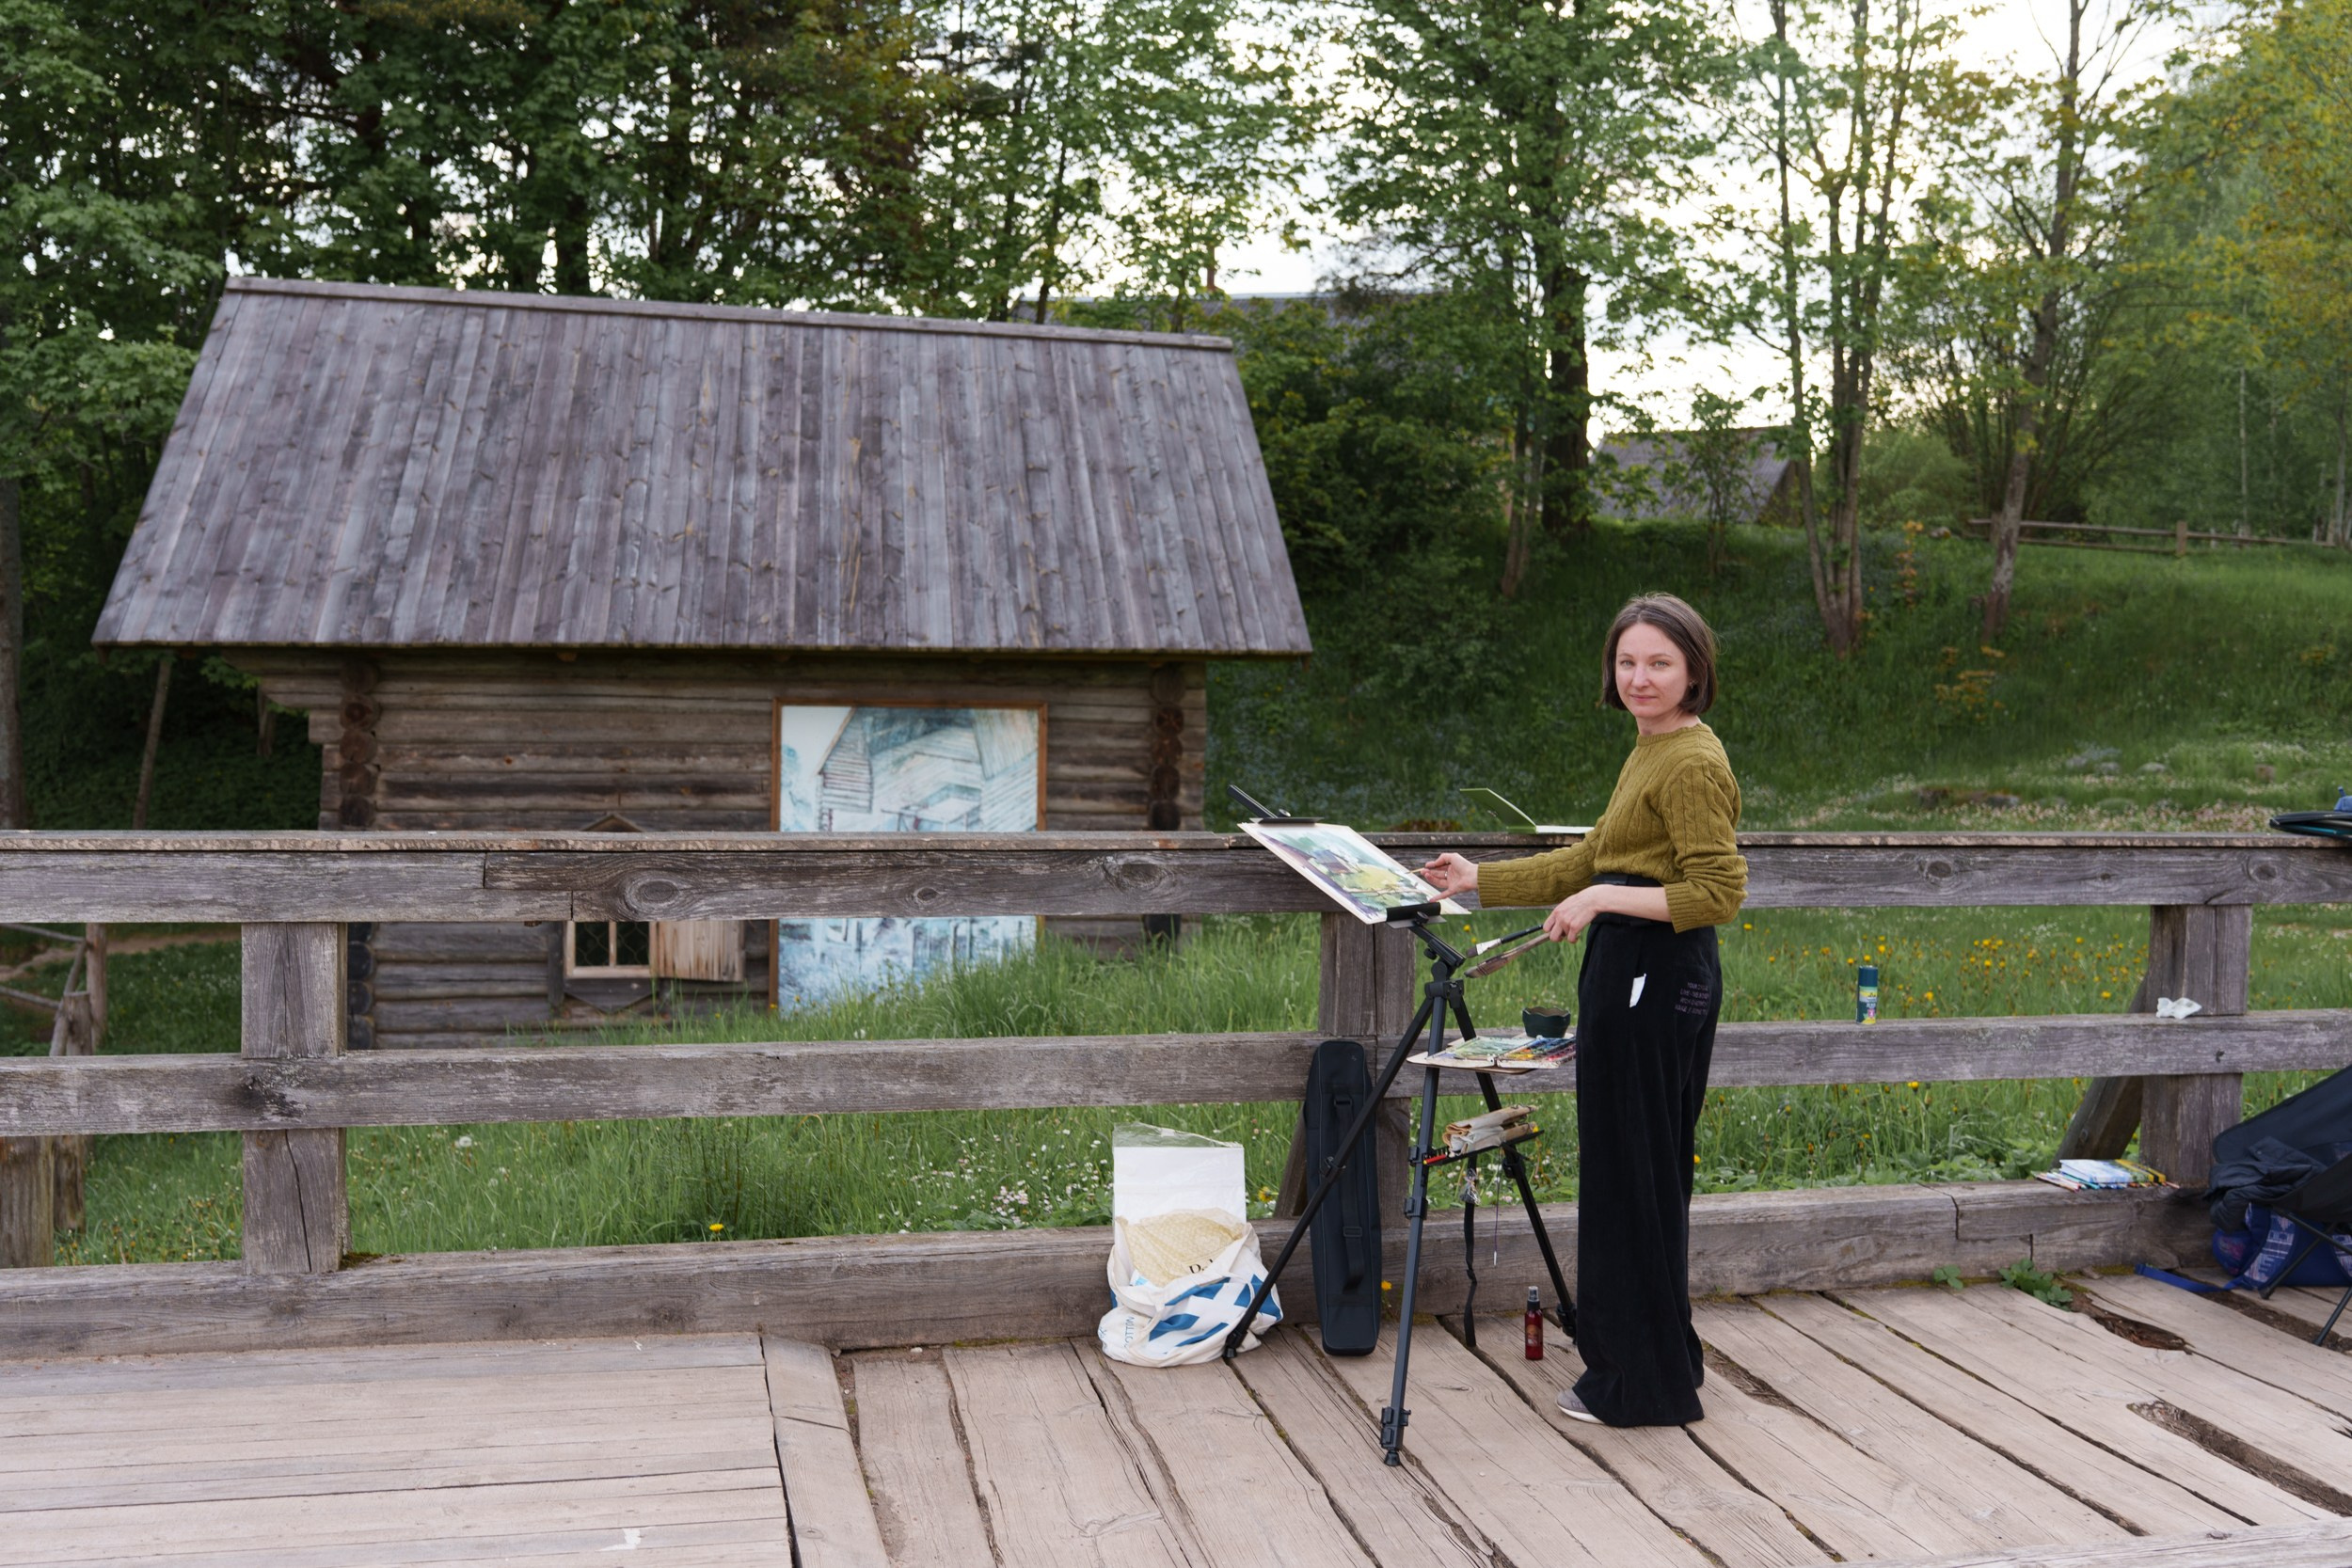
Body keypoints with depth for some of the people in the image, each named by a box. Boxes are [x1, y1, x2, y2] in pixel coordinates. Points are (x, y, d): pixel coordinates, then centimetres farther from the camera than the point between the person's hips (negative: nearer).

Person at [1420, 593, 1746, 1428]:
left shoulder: (1693, 763, -15)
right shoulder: (1649, 750, 16)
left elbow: (1718, 892, -20)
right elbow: (1596, 857, 23)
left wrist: (1604, 900, -22)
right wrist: (1483, 879, 22)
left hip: (1657, 978, -10)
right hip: (1632, 975, 10)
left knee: (1635, 1176, -2)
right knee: (1631, 1171, 16)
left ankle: (1642, 1383, 10)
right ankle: (1644, 1361, 28)